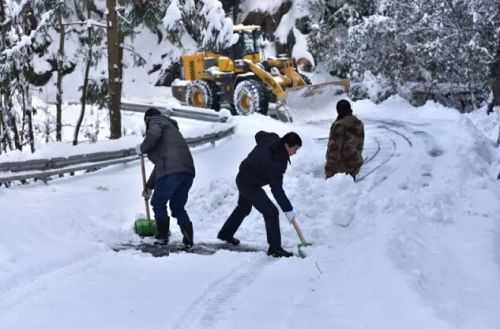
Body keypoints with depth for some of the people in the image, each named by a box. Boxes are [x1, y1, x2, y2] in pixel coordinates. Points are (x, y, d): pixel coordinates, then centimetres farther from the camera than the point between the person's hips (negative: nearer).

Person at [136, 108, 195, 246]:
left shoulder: (155, 121, 13)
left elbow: (154, 134, -15)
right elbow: (160, 163, 42)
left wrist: (142, 148, 4)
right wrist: (149, 187, 46)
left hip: (172, 170, -8)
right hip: (187, 170, 8)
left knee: (158, 203, 8)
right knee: (178, 206, 15)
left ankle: (162, 236, 6)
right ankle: (188, 237, 2)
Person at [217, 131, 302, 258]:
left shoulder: (271, 139, -11)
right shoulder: (277, 161, -32)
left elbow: (259, 135, 14)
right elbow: (277, 189, -28)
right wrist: (288, 209, -24)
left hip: (243, 177, 10)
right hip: (250, 184, -10)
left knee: (244, 207, 30)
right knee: (271, 212, -11)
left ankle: (225, 234, 48)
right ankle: (275, 248, -8)